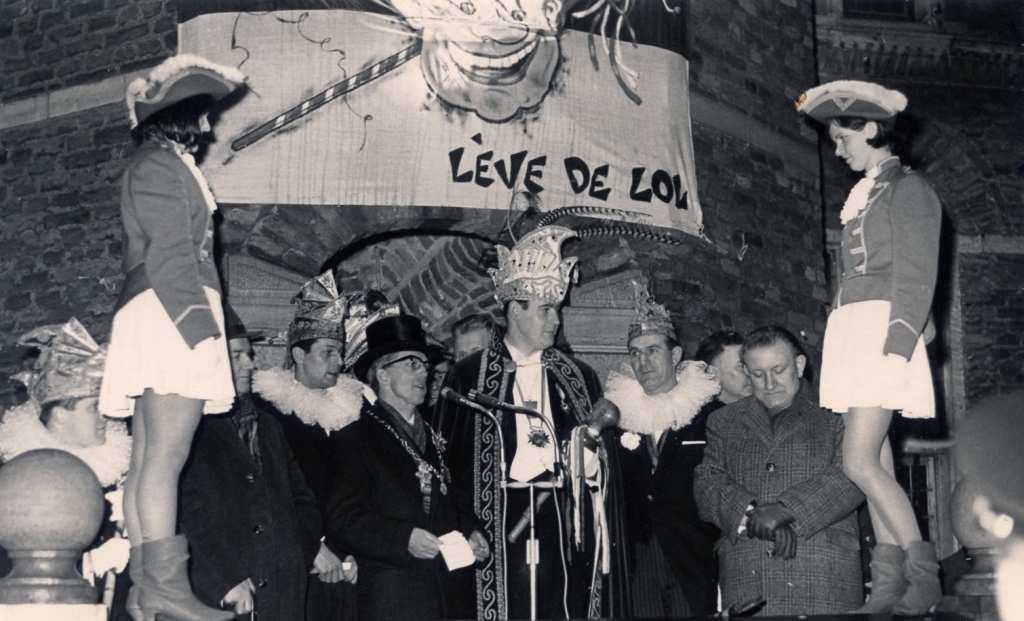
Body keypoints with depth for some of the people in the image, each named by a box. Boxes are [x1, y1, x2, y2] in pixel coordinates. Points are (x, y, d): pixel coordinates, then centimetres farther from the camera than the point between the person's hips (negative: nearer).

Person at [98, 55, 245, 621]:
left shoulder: (161, 167, 27)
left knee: (146, 461, 3)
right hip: (174, 313, -10)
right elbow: (172, 255, -13)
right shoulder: (162, 164, -2)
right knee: (165, 457, -15)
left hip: (155, 319, 10)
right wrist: (200, 324, -19)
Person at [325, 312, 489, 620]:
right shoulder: (356, 439, 0)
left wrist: (468, 532, 9)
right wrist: (404, 538, -20)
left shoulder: (433, 438, 22)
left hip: (446, 592, 6)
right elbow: (342, 520, -10)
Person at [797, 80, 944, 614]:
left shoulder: (908, 189, -3)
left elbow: (916, 277, -11)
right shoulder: (863, 196, 22)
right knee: (876, 462, 4)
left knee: (860, 462, -15)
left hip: (883, 330, -8)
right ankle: (889, 586, 4)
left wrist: (897, 346, -20)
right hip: (850, 330, 8)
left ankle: (923, 573, -7)